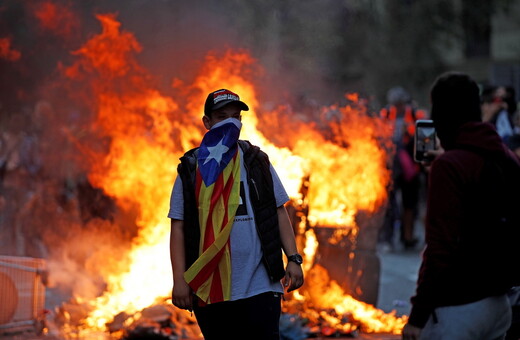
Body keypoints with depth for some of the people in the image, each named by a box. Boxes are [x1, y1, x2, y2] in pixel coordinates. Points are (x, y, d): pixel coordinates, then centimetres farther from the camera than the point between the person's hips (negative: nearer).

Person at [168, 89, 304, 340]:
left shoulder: (258, 163, 10)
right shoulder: (190, 170, 6)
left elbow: (279, 213, 10)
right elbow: (178, 227, 3)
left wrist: (293, 259, -2)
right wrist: (179, 280, -5)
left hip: (260, 287, 0)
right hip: (211, 291, 0)